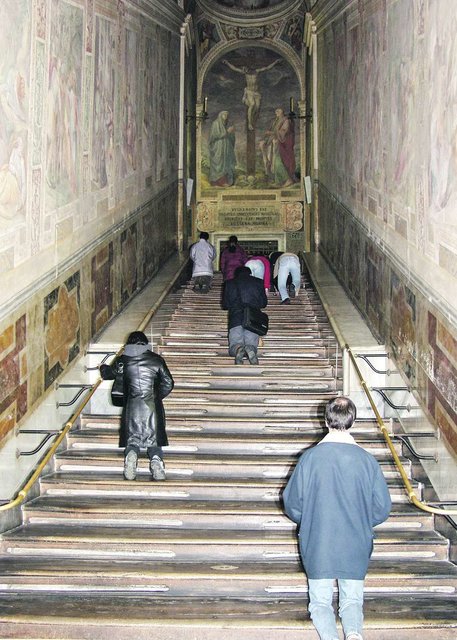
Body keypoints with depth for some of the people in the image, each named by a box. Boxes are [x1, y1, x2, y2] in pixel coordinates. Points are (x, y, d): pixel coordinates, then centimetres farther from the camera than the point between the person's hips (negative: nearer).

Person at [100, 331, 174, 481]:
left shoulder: (123, 360, 7)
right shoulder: (156, 359, 7)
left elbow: (107, 374, 24)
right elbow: (168, 384, 8)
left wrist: (103, 367, 47)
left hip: (132, 406, 0)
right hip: (152, 406, 0)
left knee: (132, 437, 9)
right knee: (154, 437, 8)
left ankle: (131, 453, -27)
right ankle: (156, 458, -25)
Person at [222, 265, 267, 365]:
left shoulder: (230, 283, 17)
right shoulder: (258, 282, 18)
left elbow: (225, 305, 21)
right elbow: (264, 303, 25)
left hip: (235, 318, 0)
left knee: (234, 346, -3)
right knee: (251, 344, -6)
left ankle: (238, 349, -40)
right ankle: (250, 349, -42)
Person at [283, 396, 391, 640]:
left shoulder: (310, 457, -10)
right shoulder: (367, 460, -8)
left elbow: (291, 503, -3)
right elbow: (382, 509, -2)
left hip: (317, 545, -1)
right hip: (356, 547, 1)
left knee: (320, 602, 14)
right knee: (352, 601, 15)